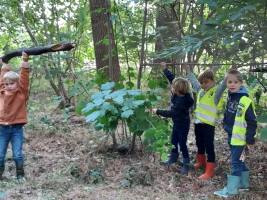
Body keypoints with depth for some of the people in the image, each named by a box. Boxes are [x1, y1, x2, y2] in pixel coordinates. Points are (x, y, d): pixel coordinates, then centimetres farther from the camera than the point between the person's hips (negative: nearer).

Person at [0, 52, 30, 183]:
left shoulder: (22, 93, -5)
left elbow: (24, 79, -13)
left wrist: (25, 63, -18)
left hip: (17, 128, -3)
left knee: (17, 155, 3)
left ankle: (20, 175, 19)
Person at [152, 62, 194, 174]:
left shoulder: (181, 102, -34)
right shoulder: (179, 93, -11)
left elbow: (171, 113, -30)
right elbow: (172, 78, -2)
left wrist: (158, 112, -23)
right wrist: (164, 69, -1)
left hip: (183, 126, -9)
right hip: (176, 124, 9)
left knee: (182, 145, 4)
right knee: (173, 142, 21)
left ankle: (186, 164, 19)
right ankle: (173, 158, 40)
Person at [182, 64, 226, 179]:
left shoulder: (216, 92, -12)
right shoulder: (200, 90, 8)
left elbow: (224, 83, -27)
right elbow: (193, 80, 24)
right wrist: (187, 70, 32)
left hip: (208, 125, -7)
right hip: (198, 123, 7)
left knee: (209, 148, 0)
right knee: (199, 145, 24)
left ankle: (209, 171, 7)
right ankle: (201, 161, 45)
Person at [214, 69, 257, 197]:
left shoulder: (245, 101, -20)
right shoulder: (230, 97, 5)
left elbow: (252, 122, -17)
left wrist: (250, 139, -13)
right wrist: (226, 127, 19)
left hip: (238, 137, -8)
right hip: (230, 135, 8)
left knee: (235, 162, -1)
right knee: (238, 160, 18)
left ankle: (231, 189, 7)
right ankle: (243, 184, 32)